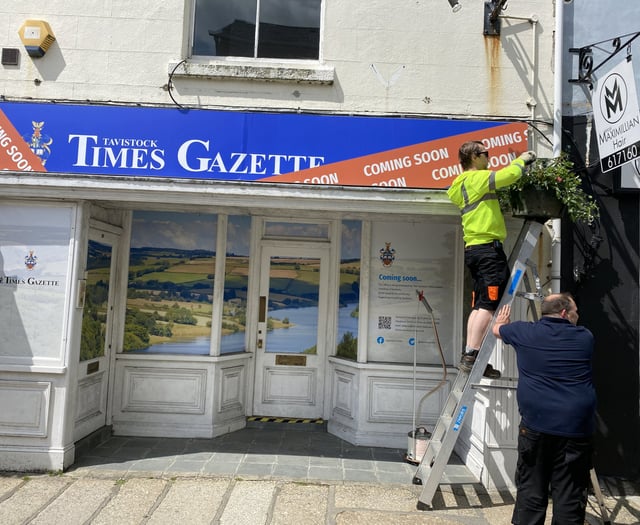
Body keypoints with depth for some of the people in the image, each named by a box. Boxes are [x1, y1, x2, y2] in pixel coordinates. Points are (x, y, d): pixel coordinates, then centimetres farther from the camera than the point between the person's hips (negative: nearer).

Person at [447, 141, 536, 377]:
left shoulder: (462, 184, 23)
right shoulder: (476, 178, -5)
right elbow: (509, 175, -13)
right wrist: (521, 160, 7)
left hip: (474, 249, 10)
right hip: (488, 247, -10)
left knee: (479, 306, 9)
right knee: (488, 305, -11)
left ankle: (468, 356, 8)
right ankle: (471, 356, -14)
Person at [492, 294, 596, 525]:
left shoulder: (525, 332, 3)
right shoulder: (585, 337, 5)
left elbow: (496, 329, 23)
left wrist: (501, 321, 47)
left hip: (536, 425, 0)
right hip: (576, 427, 0)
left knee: (531, 490, 9)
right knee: (569, 494, 7)